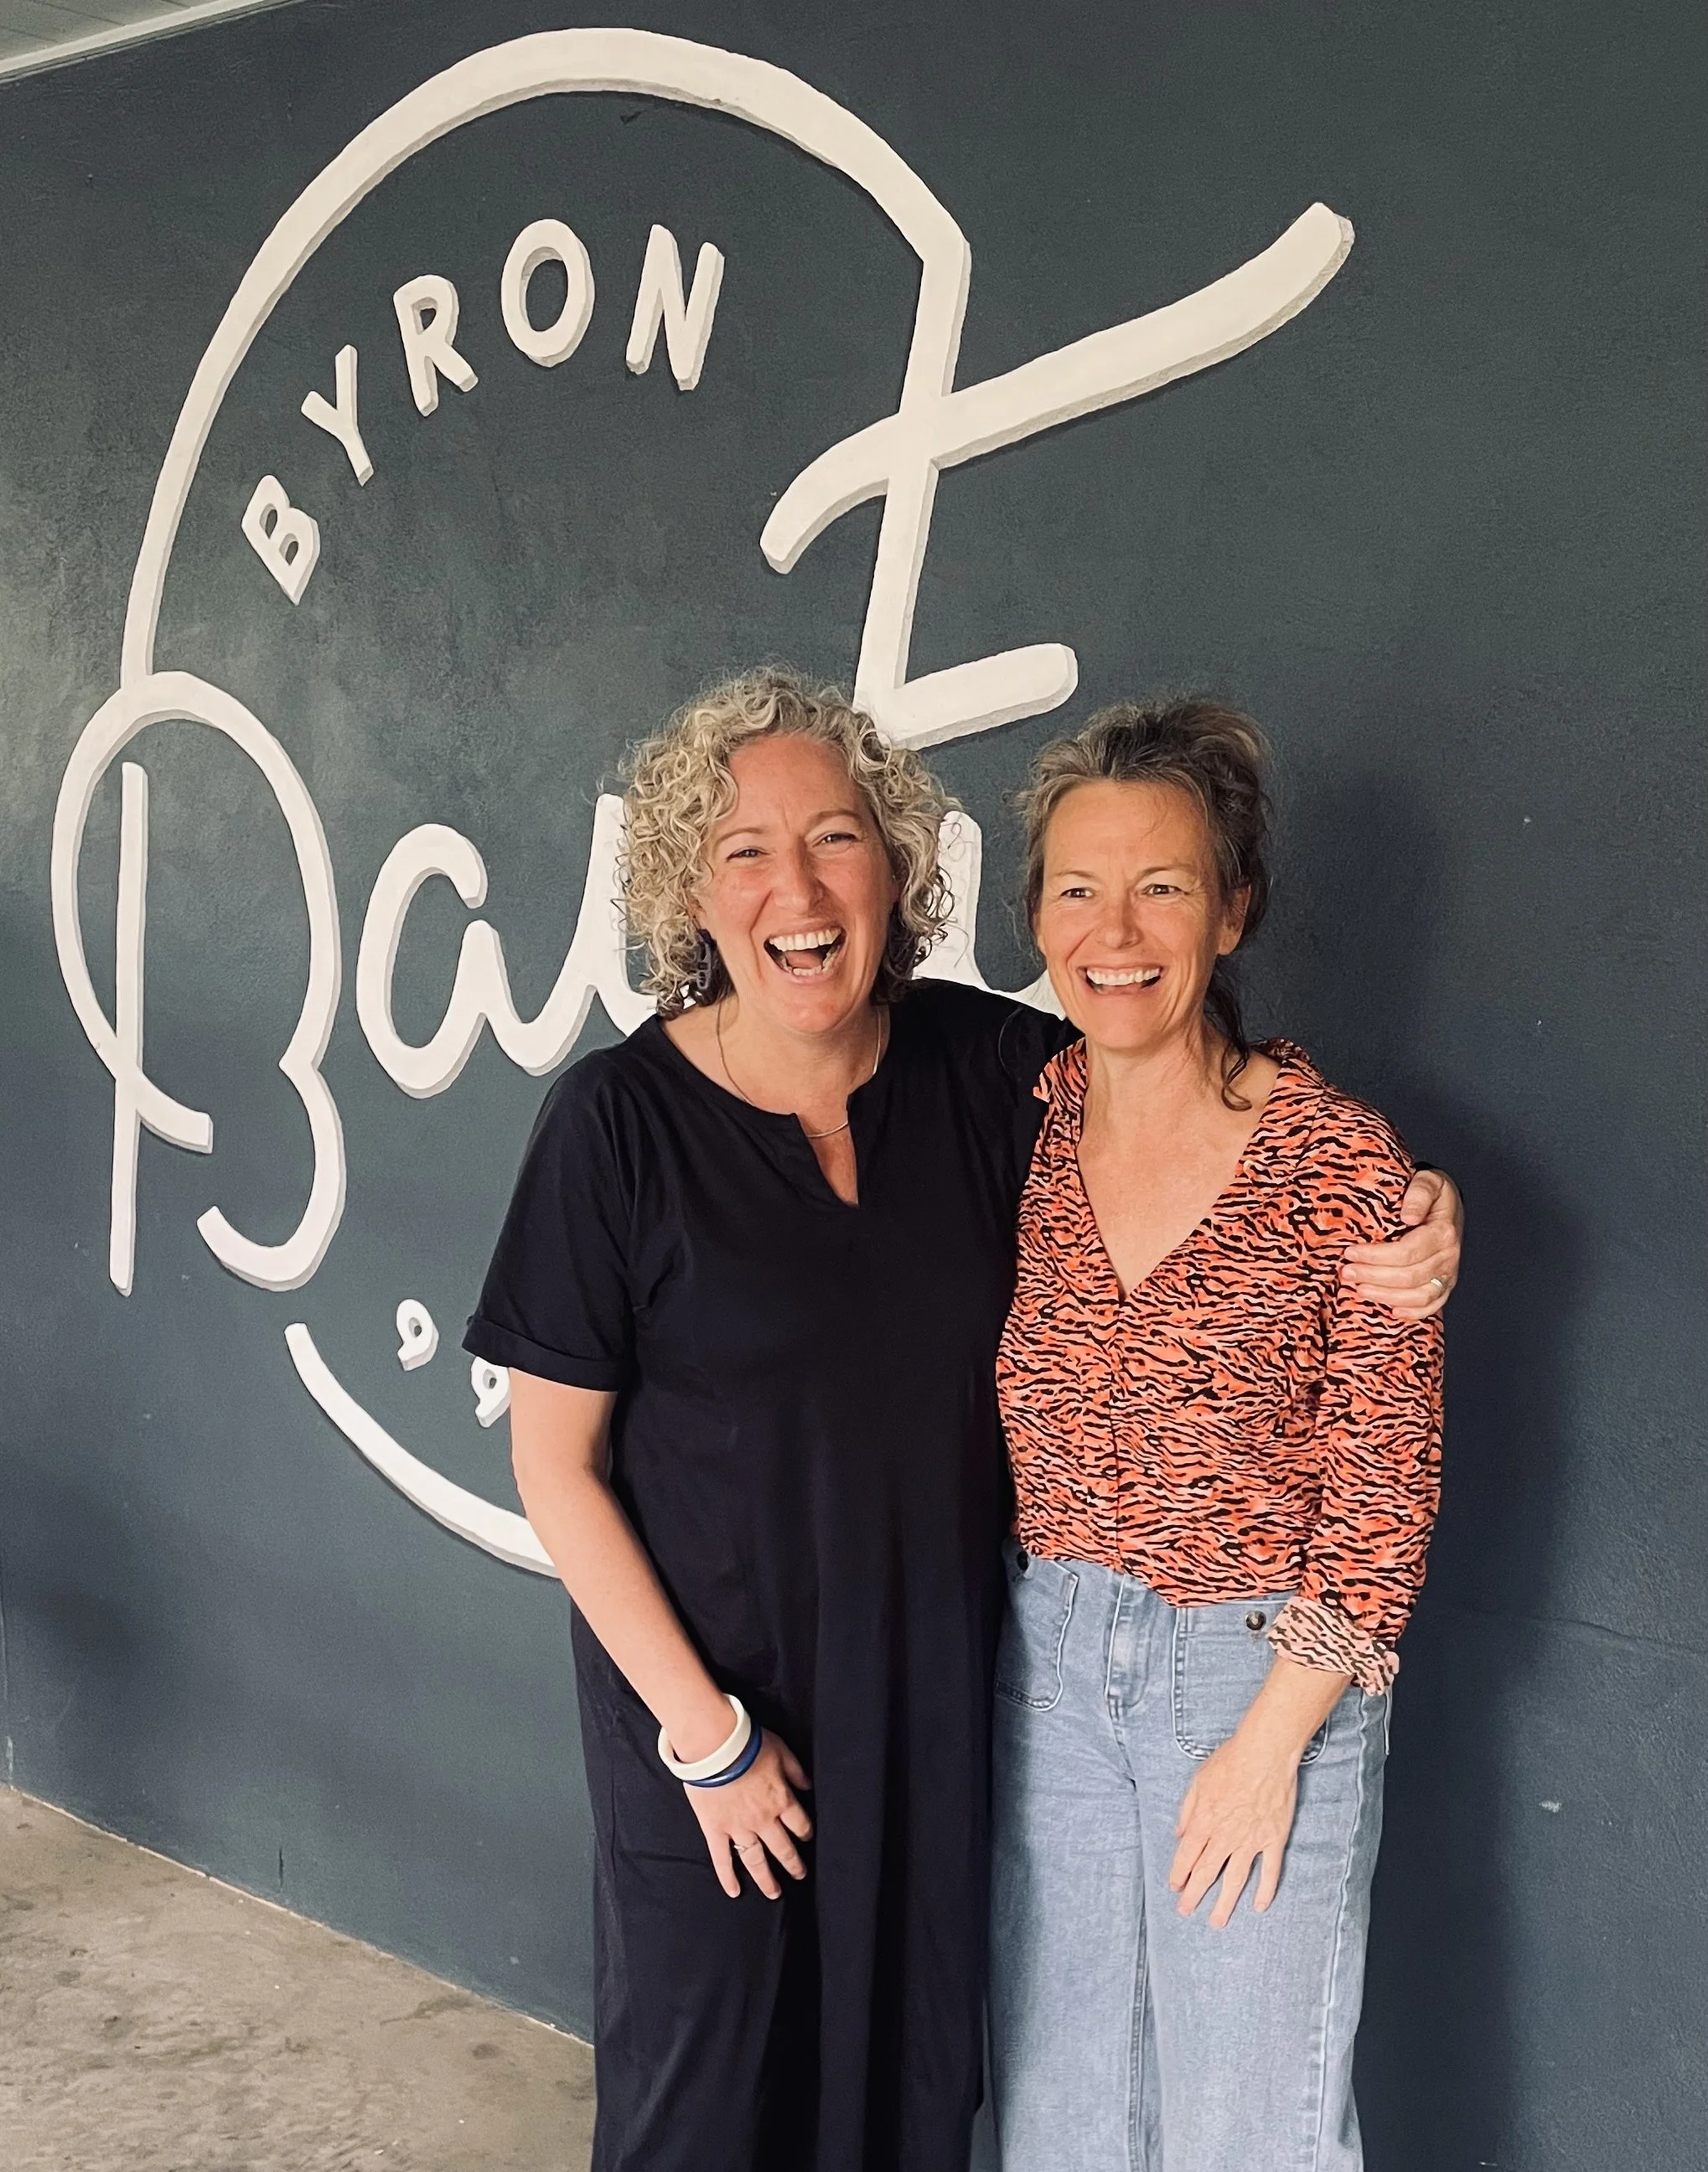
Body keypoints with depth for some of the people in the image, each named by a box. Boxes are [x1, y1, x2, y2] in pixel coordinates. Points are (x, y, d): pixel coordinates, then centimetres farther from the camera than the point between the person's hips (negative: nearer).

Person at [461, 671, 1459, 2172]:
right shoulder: (621, 1118, -16)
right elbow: (554, 1459, -11)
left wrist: (1406, 1218, -15)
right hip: (709, 1686, -3)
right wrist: (701, 1728, -12)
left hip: (938, 1686, 3)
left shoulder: (982, 1065, -7)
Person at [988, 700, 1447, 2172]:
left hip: (1265, 1669, -4)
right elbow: (981, 1414, 7)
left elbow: (1385, 1485, -11)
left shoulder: (1340, 1164, -15)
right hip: (1049, 1660, 4)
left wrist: (1271, 1736, -11)